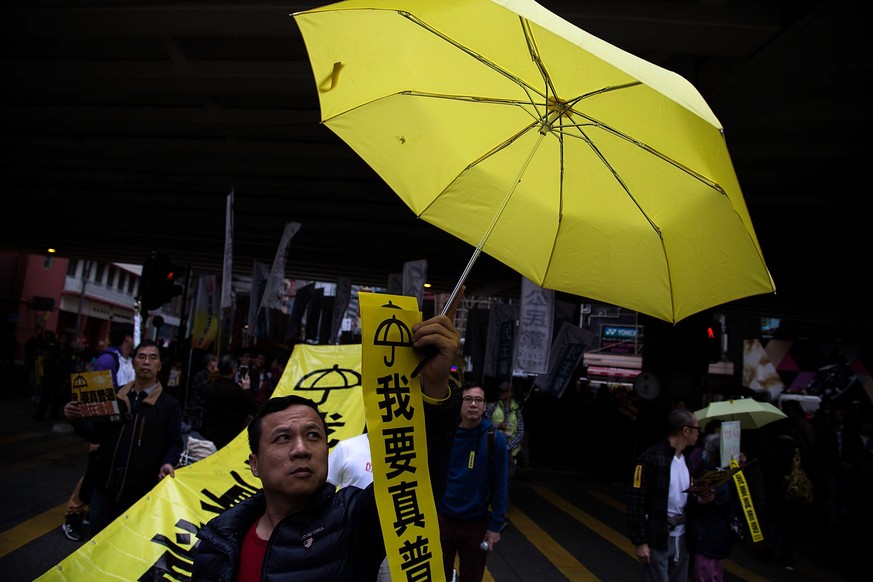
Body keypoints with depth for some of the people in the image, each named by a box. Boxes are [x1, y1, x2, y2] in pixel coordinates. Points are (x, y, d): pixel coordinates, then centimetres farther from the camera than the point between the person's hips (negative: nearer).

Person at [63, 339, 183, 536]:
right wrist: (77, 419, -8)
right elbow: (96, 435, 10)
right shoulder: (114, 396, 8)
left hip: (140, 491, -3)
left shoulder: (169, 405, -2)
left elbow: (175, 444, -2)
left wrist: (168, 463, -21)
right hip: (105, 485, 4)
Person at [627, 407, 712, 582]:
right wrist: (640, 542, -17)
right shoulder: (651, 457, -17)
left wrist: (699, 499, -2)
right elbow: (636, 501, -17)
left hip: (682, 537, 8)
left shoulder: (686, 459, 9)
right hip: (657, 539, -7)